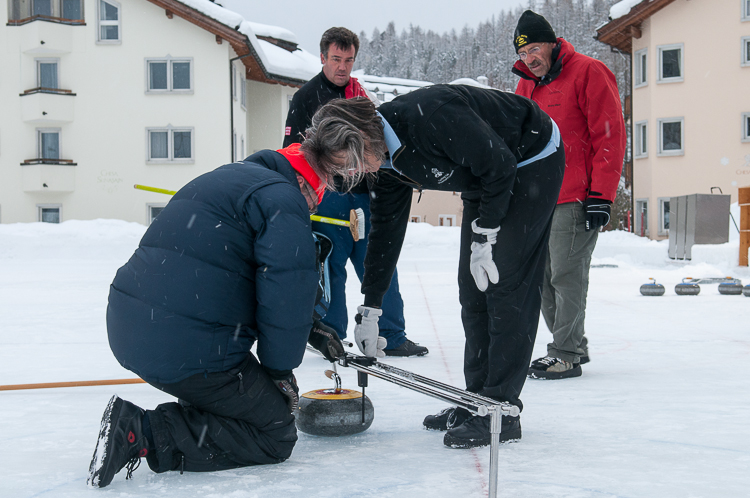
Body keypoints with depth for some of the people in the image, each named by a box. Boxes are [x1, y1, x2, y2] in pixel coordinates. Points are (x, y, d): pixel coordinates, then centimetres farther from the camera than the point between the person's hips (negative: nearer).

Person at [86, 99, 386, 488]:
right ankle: (145, 433, -10)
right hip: (187, 351, -10)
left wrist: (309, 328, 32)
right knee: (276, 436, 4)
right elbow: (285, 292, -13)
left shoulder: (232, 177, 23)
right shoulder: (284, 200, -8)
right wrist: (281, 371, 2)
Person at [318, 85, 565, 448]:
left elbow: (500, 164, -27)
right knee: (472, 290, 6)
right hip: (484, 181, 9)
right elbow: (385, 229, 5)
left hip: (532, 163, -9)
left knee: (505, 285, -13)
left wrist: (484, 236, -20)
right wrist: (369, 308, 7)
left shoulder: (430, 115, -34)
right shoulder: (385, 163, -5)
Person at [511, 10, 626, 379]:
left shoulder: (588, 73, -7)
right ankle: (571, 346, 22)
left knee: (566, 276, -8)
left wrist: (601, 195, -15)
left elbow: (610, 135, -11)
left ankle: (567, 355, 0)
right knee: (543, 278, 10)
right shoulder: (526, 86, 16)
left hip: (575, 201, -8)